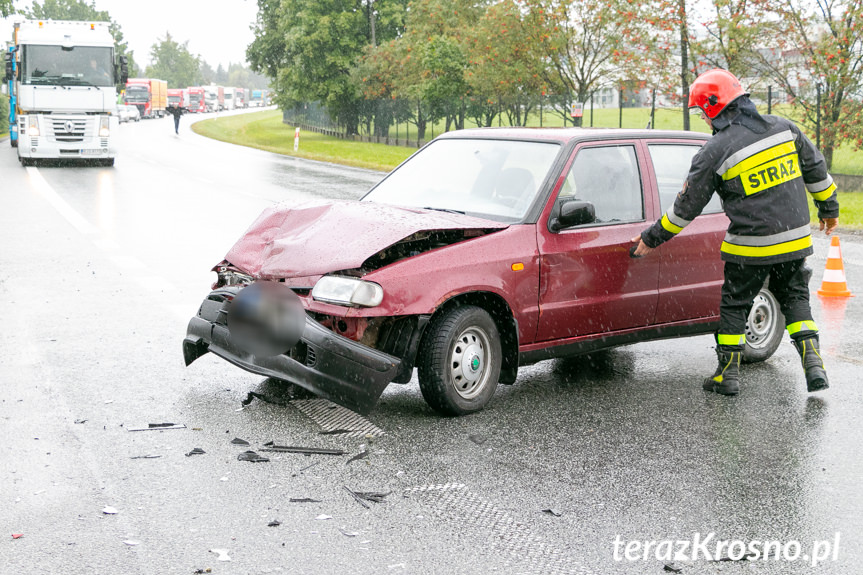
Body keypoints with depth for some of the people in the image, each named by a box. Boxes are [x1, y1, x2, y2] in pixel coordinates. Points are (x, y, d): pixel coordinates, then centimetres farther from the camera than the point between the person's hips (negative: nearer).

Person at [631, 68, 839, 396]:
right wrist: (829, 207, 27)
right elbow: (815, 168, 12)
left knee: (734, 305, 11)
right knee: (794, 298, 18)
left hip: (751, 249, -5)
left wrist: (653, 237, 5)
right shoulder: (783, 128, 2)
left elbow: (687, 205, -7)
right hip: (795, 240, 5)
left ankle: (728, 374, 16)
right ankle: (814, 364, 7)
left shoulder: (715, 151, -12)